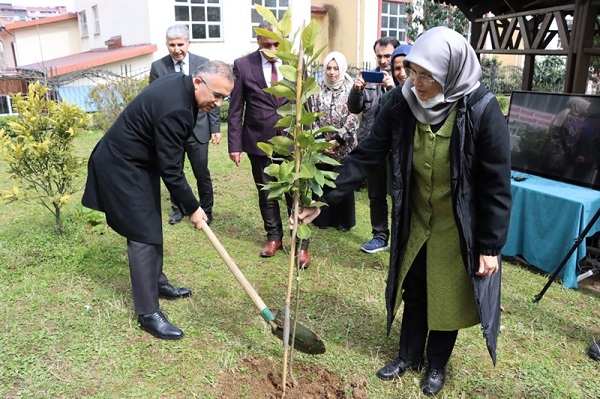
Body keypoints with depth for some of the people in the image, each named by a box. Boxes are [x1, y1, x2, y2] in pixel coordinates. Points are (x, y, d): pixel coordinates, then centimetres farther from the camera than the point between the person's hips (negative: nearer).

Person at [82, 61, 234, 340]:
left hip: (139, 161, 10)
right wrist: (192, 208, -17)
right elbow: (170, 170, -27)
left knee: (153, 228, 18)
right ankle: (148, 313, 0)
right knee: (143, 235, -8)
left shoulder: (180, 83, -2)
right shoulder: (175, 109, -32)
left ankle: (157, 282, 34)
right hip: (121, 167, -10)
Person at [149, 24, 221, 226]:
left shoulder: (203, 63, -2)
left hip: (197, 129, -1)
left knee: (202, 173, 6)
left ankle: (206, 210, 25)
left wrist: (215, 128, -1)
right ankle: (178, 208, 33)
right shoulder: (157, 67, -2)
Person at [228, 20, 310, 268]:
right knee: (266, 194, 12)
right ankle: (274, 236, 31)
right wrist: (235, 145, -4)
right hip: (259, 141, 1)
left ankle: (301, 244, 14)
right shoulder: (243, 65, -3)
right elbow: (235, 110, -1)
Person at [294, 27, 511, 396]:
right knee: (413, 291, 18)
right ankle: (410, 355, 42)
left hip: (458, 227, -3)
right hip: (415, 220, 3)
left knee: (447, 296, 15)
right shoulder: (403, 102, -13)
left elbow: (497, 185, -16)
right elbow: (366, 154, -10)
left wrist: (491, 246, -13)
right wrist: (325, 198, -15)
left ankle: (437, 364, 40)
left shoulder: (482, 110, -22)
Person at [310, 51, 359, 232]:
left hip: (344, 146, -2)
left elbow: (353, 119, -9)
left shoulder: (351, 90, -5)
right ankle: (323, 218, 24)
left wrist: (337, 141, -14)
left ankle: (343, 220, 21)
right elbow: (313, 117, 1)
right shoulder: (318, 89, 3)